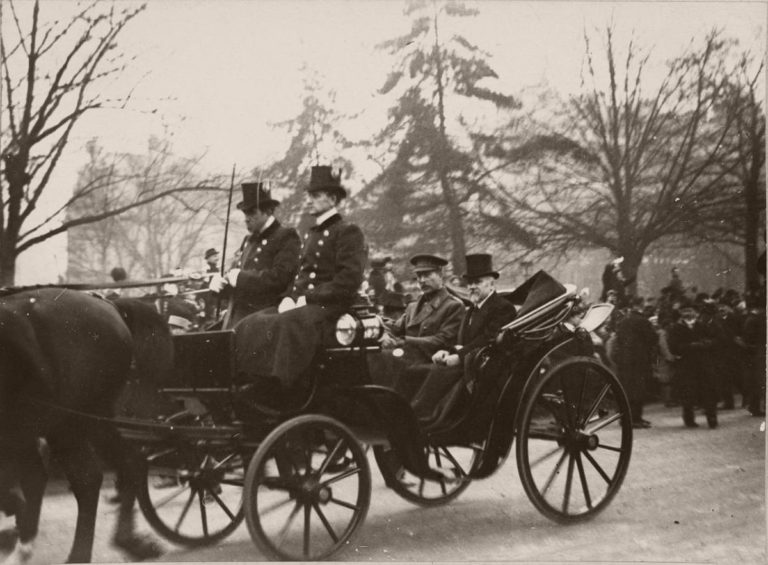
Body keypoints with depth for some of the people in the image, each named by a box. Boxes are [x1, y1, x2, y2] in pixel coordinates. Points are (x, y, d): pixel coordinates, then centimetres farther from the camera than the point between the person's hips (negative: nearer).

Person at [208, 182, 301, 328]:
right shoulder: (248, 240, 21)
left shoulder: (287, 237, -3)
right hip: (235, 320, 7)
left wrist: (241, 277, -15)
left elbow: (280, 277, -17)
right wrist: (218, 281, 2)